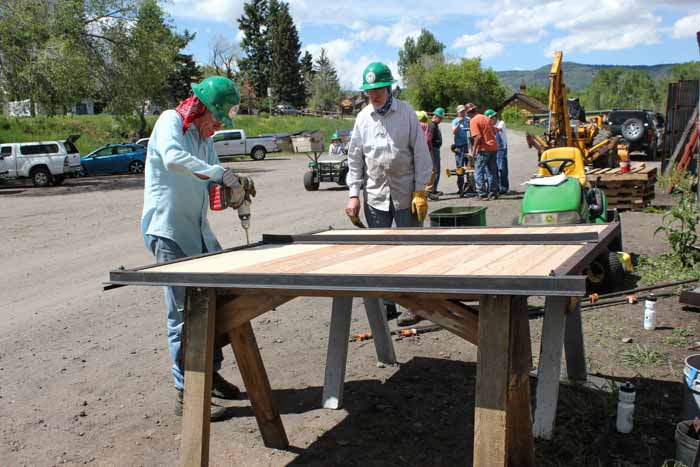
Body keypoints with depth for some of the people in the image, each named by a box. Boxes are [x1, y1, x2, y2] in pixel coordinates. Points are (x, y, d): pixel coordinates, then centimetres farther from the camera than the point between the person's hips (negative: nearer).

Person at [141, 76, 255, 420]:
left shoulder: (205, 137, 17)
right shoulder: (170, 121, -8)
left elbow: (208, 184, 16)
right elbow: (173, 158, -30)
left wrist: (234, 186, -4)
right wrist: (220, 173, -30)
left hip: (198, 231, 9)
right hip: (168, 231, -9)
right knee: (184, 312, -6)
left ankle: (210, 373, 29)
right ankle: (186, 394, 2)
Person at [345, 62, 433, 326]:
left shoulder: (406, 113, -2)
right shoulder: (363, 118, 6)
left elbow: (421, 153, -3)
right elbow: (355, 158, 9)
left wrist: (420, 191, -8)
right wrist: (354, 194, 3)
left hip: (405, 194, -3)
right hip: (375, 195, 3)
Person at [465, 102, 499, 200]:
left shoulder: (473, 121, -10)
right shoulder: (486, 118, 13)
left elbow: (478, 136, -19)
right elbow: (494, 132, 18)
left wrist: (474, 149, -11)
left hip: (484, 149, -8)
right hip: (493, 147, 8)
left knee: (479, 172, 0)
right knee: (492, 172, 13)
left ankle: (483, 194, -2)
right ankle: (493, 193, 16)